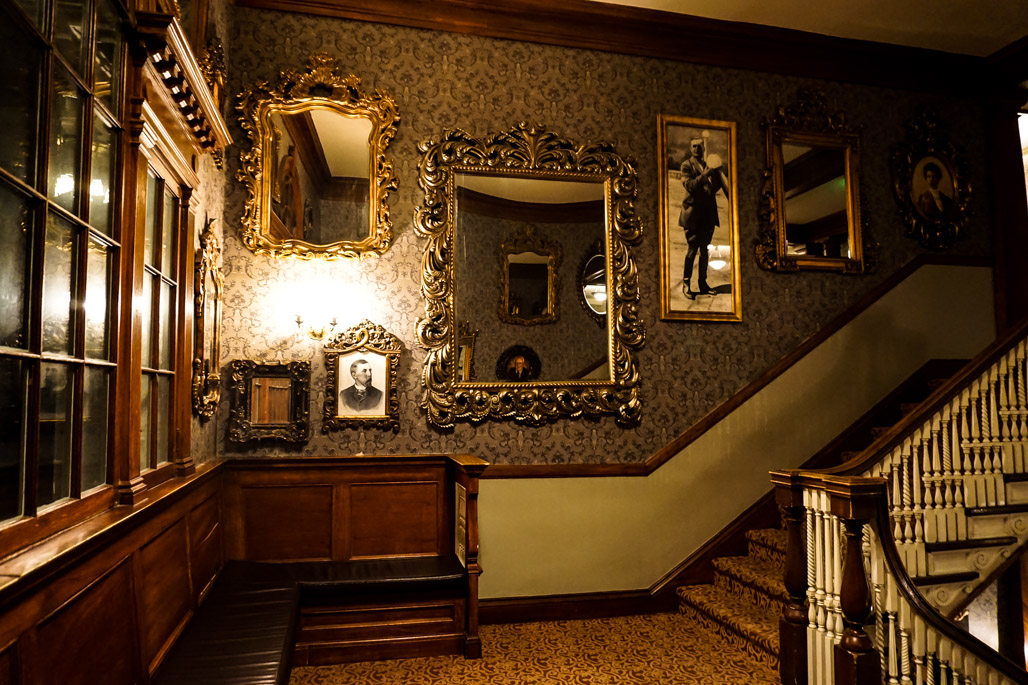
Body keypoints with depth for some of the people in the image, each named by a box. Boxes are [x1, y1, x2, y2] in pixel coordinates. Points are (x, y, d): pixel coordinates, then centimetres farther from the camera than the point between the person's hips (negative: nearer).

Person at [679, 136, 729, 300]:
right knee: (693, 249, -6)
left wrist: (717, 173, -3)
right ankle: (686, 284, 4)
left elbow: (715, 187, 14)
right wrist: (706, 174, -25)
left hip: (708, 214, 5)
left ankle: (702, 283, 17)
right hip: (693, 213, -5)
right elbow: (690, 186, -17)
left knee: (704, 249, 9)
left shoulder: (709, 164, 14)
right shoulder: (687, 165, -3)